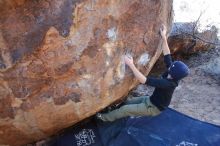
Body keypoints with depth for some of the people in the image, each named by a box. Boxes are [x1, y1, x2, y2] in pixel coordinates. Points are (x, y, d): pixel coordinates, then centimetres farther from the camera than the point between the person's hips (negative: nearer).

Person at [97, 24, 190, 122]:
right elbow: (167, 55, -6)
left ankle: (106, 118, 18)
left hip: (154, 107, -8)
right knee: (128, 102, 16)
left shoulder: (167, 83, -39)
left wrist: (131, 65, -44)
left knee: (125, 109, -4)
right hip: (152, 100, 8)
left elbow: (144, 80, -43)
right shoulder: (172, 76, -14)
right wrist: (164, 38, -10)